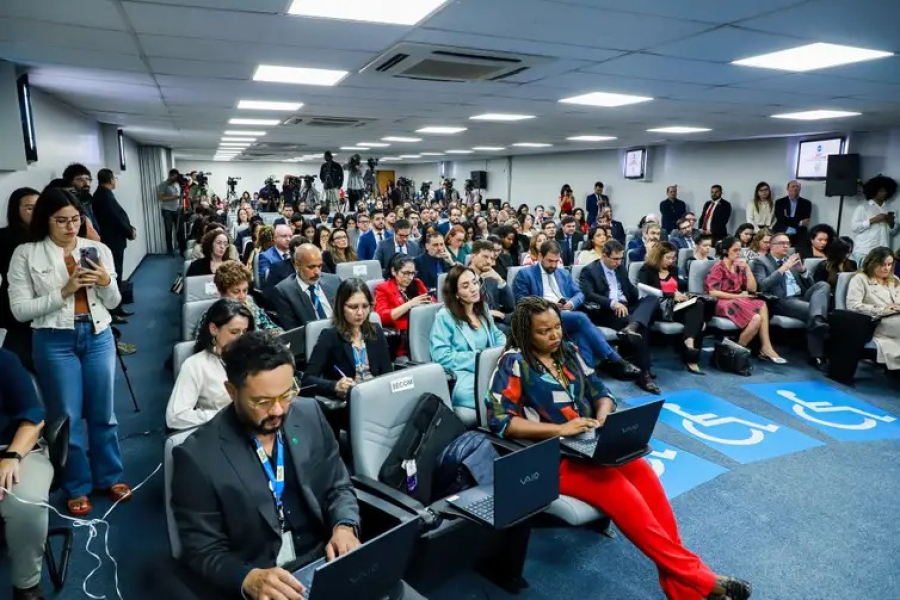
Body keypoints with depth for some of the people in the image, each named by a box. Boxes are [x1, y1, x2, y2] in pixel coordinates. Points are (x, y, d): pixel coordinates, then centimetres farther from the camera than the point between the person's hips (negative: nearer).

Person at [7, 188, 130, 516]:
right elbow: (20, 310, -7)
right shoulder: (26, 254, -4)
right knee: (67, 417, 8)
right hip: (55, 342, -2)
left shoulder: (98, 249, 2)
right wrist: (64, 291, -17)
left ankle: (109, 476, 30)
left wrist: (106, 283, -14)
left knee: (103, 413, 13)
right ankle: (77, 487, 25)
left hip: (98, 337, 2)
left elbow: (113, 302, 7)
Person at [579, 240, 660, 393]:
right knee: (640, 328, -31)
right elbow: (588, 295, -15)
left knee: (653, 299, -22)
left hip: (627, 308, 7)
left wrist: (640, 296, 1)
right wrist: (612, 303, -27)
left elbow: (631, 289, 25)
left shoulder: (621, 268, 22)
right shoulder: (589, 270, -1)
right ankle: (644, 374, -28)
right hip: (606, 312, -7)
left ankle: (632, 326, -48)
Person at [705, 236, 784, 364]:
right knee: (756, 318, -28)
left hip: (739, 301, 7)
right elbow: (713, 292, -17)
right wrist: (738, 295, -15)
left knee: (762, 305, -24)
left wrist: (747, 268, 0)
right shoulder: (718, 268, -5)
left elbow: (752, 288, 9)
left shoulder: (738, 267, 15)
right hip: (723, 303, -7)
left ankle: (765, 348, -23)